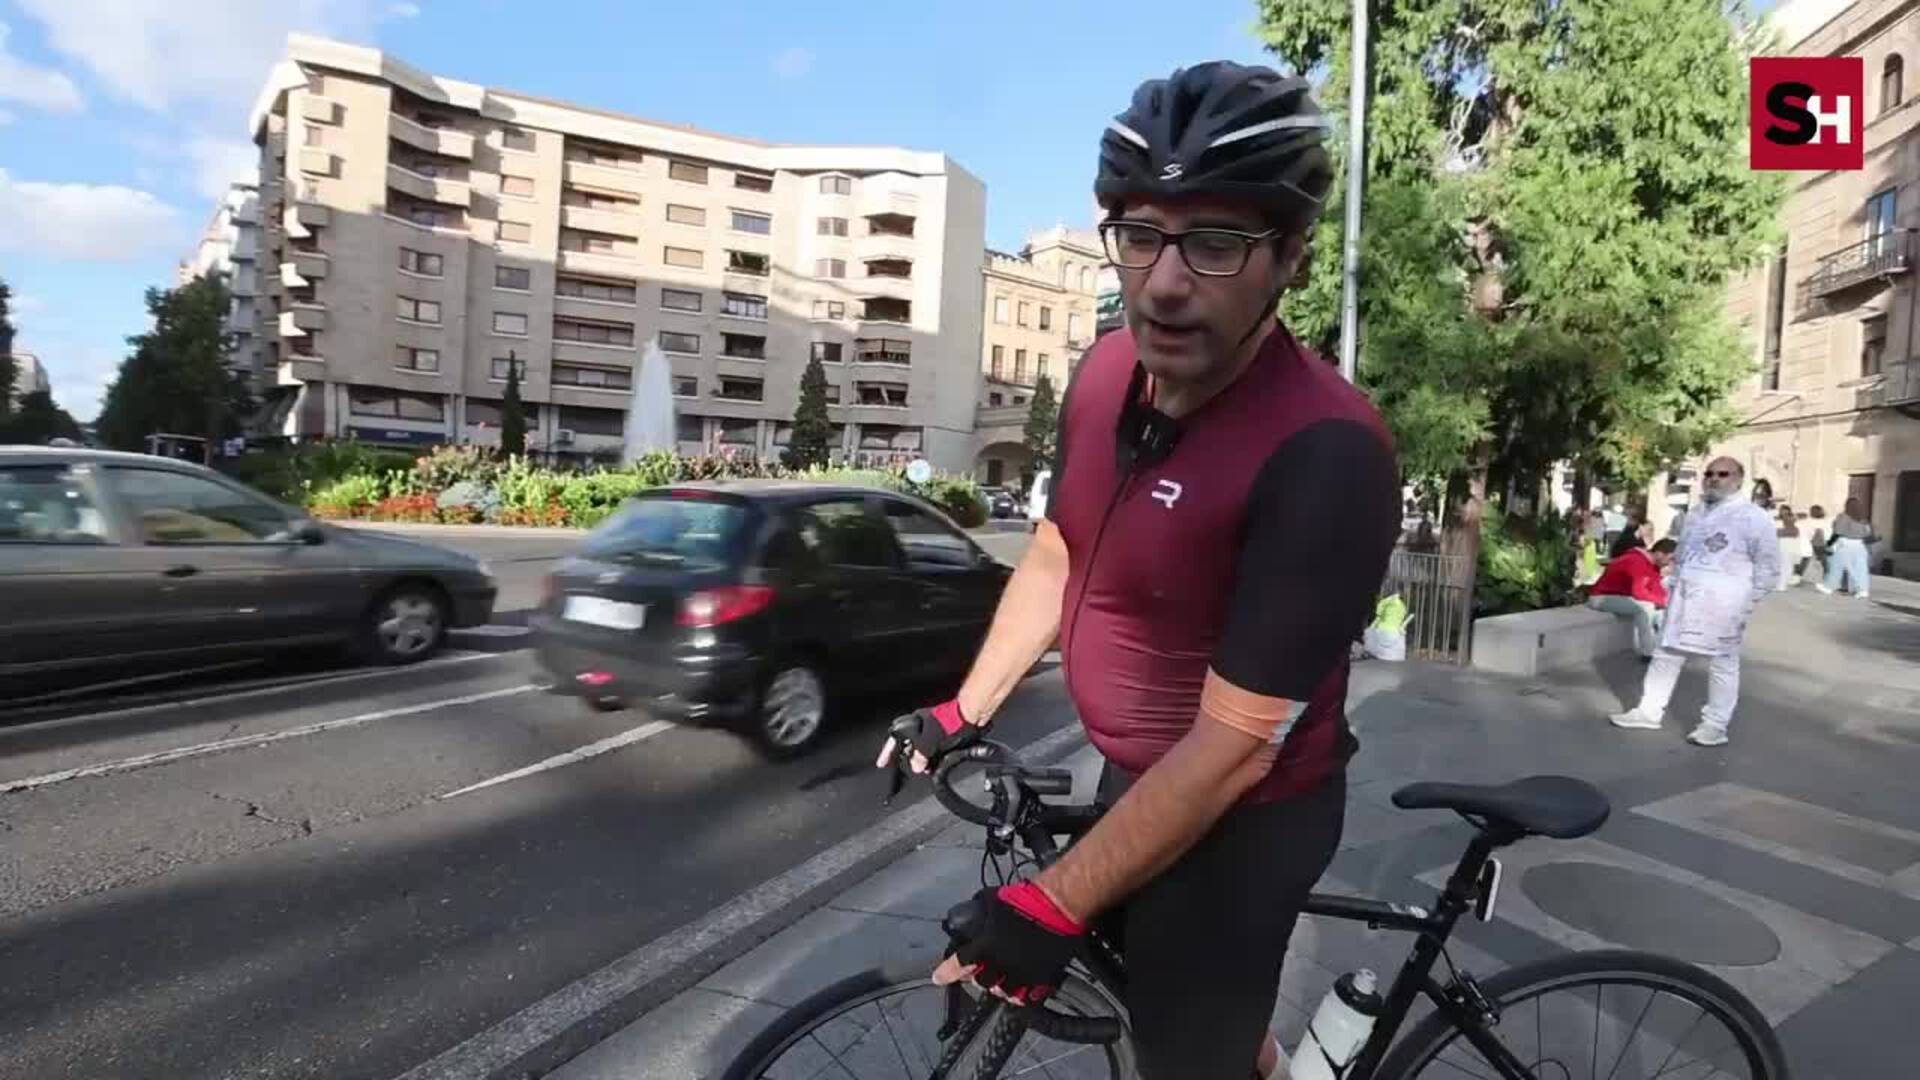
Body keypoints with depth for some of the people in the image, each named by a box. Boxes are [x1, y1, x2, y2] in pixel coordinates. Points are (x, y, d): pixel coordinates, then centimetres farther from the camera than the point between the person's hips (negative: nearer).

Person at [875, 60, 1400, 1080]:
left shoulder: (1323, 454, -31)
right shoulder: (1109, 373, -8)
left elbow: (1231, 748, -28)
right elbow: (1056, 555, 6)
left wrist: (1049, 908, -23)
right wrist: (963, 713, 11)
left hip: (1237, 815, -7)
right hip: (1135, 779, 7)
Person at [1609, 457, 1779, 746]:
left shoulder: (1754, 517, -6)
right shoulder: (1696, 514, 15)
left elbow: (1768, 567, -7)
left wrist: (1747, 605, -11)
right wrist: (1675, 588, 12)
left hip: (1722, 601, -6)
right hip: (1685, 598, 7)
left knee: (1722, 664, 4)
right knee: (1666, 655, 10)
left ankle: (1715, 725, 13)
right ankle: (1650, 711, 19)